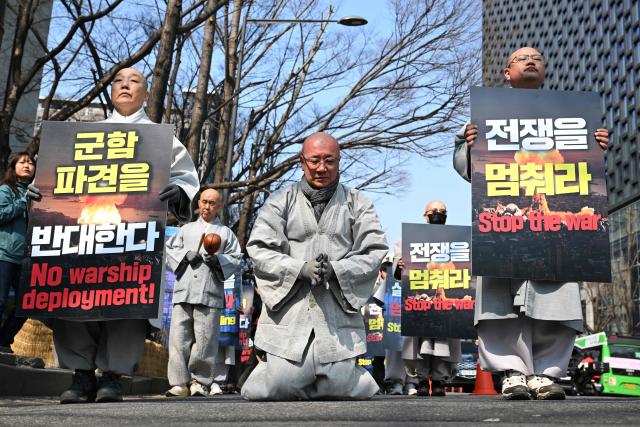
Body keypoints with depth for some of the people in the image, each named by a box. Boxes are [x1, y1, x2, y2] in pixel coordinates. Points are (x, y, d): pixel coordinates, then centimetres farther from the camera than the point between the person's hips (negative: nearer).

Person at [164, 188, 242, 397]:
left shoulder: (226, 232, 18)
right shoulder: (186, 229, 25)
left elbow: (236, 259, 10)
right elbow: (170, 249, 16)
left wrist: (218, 259, -9)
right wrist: (186, 254, -3)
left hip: (210, 293, -2)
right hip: (184, 291, 2)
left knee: (205, 339, -6)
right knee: (179, 337, -5)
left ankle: (200, 382, 3)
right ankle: (180, 382, -2)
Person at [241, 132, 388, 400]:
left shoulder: (357, 204, 10)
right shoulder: (280, 201, 8)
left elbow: (374, 252, 2)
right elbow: (258, 250, -1)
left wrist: (336, 270, -15)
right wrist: (301, 268, -16)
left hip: (338, 319, 1)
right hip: (289, 316, 0)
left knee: (341, 388, -1)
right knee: (273, 389, -4)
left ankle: (338, 373, 35)